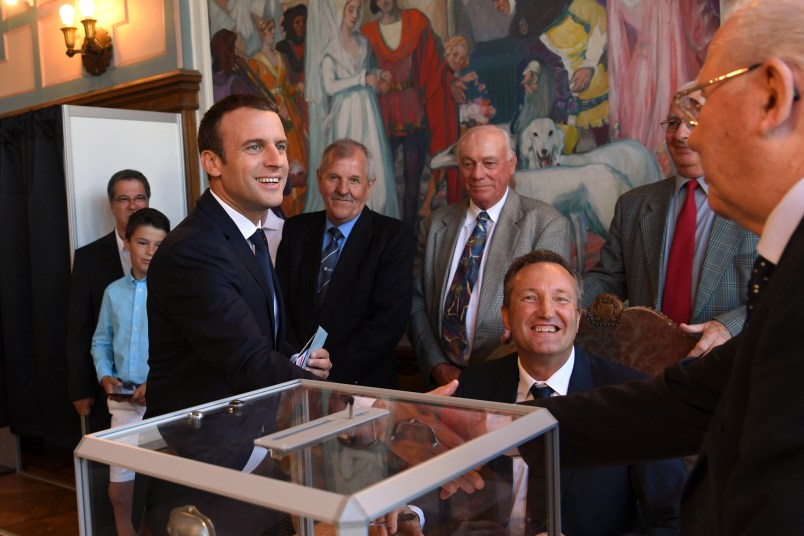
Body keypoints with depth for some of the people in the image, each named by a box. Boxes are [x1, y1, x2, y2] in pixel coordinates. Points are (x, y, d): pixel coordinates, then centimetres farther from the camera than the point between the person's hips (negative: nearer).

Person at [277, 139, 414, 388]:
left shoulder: (395, 236, -1)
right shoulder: (296, 230, 11)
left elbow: (390, 318, -10)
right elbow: (281, 304, 7)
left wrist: (334, 370, -16)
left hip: (363, 382, -3)